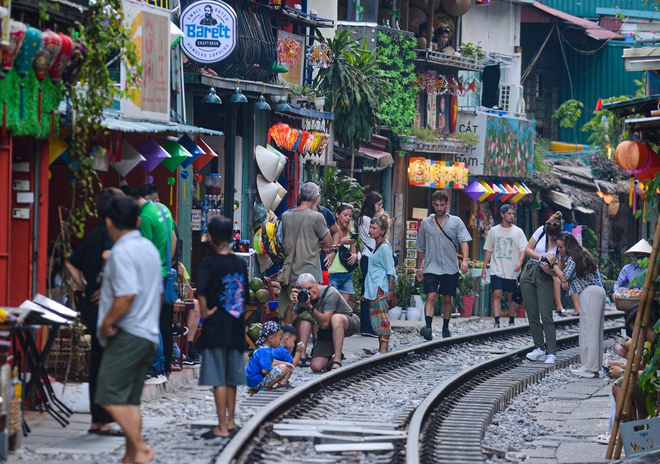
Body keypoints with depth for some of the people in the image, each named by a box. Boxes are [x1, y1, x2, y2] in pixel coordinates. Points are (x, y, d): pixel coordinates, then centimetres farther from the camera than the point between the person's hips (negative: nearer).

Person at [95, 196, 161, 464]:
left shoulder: (121, 252, -14)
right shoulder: (150, 249, 15)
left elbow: (127, 294, -24)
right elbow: (158, 294, 21)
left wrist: (106, 323, -14)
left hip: (127, 334, -9)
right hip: (149, 335, 9)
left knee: (110, 396, -10)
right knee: (130, 400, 10)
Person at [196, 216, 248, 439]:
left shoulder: (209, 264, -12)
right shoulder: (240, 263, 5)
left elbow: (201, 292, -27)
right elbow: (246, 295, 10)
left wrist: (205, 312, -13)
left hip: (215, 328, -6)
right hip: (236, 328, 6)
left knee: (218, 379, -2)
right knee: (231, 377, 16)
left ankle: (222, 427, -2)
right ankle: (230, 422, 24)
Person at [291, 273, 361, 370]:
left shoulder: (330, 292, -26)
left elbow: (325, 323, -33)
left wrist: (309, 307, -41)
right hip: (326, 333, 5)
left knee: (336, 318, -41)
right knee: (316, 367, -14)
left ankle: (337, 361, -37)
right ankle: (331, 358, 22)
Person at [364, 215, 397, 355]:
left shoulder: (384, 247, -10)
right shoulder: (377, 246, 17)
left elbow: (391, 272, -14)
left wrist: (390, 291, -19)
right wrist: (367, 292, 24)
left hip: (381, 289, -10)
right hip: (375, 290, 10)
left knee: (382, 319, -12)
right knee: (376, 318, 8)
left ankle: (383, 351, -16)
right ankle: (381, 350, 11)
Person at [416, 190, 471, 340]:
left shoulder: (456, 222, 3)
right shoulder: (426, 223, 8)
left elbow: (464, 241, -7)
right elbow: (421, 248, 14)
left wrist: (465, 260, -22)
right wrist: (419, 268, 14)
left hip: (450, 268, 0)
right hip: (431, 267, 0)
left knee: (447, 299, 9)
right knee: (431, 296, -16)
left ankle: (445, 328, 23)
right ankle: (428, 327, -29)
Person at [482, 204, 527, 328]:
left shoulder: (518, 231, 3)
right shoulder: (494, 231, 6)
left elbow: (523, 249, -2)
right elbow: (488, 250, 10)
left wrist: (520, 262, -20)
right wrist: (484, 267, 6)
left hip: (512, 271, 0)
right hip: (497, 270, 0)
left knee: (512, 296, 8)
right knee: (497, 294, -12)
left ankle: (512, 321, 20)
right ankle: (497, 322, -15)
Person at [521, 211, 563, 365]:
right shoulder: (541, 231, -3)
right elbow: (527, 249, 6)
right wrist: (539, 257, -11)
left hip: (546, 278, -4)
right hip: (530, 273, 4)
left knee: (546, 316, -12)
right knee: (532, 315, 4)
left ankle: (551, 353, -11)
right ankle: (539, 348, 12)